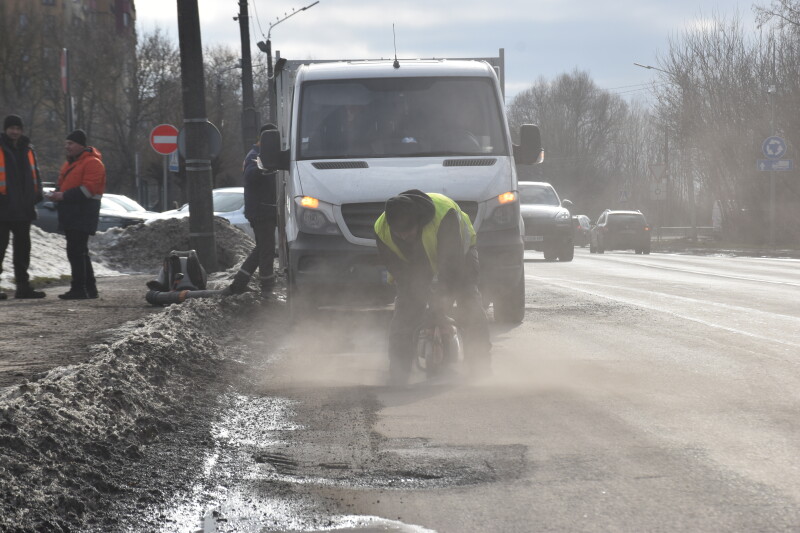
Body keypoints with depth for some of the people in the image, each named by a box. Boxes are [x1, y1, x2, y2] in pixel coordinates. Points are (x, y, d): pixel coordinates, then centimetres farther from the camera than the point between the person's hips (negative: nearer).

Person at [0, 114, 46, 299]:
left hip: (23, 210, 7)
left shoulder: (27, 150, 14)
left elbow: (34, 174, 20)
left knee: (23, 247, 11)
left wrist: (36, 195, 7)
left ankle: (23, 286, 18)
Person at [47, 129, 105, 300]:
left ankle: (79, 289, -14)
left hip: (82, 214, -10)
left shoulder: (92, 163, -11)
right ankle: (89, 288, 19)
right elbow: (64, 184, 28)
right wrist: (57, 194, 5)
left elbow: (88, 188, -19)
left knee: (76, 251, -14)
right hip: (70, 215, 10)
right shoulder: (70, 163, 21)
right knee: (79, 252, 13)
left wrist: (64, 196, -21)